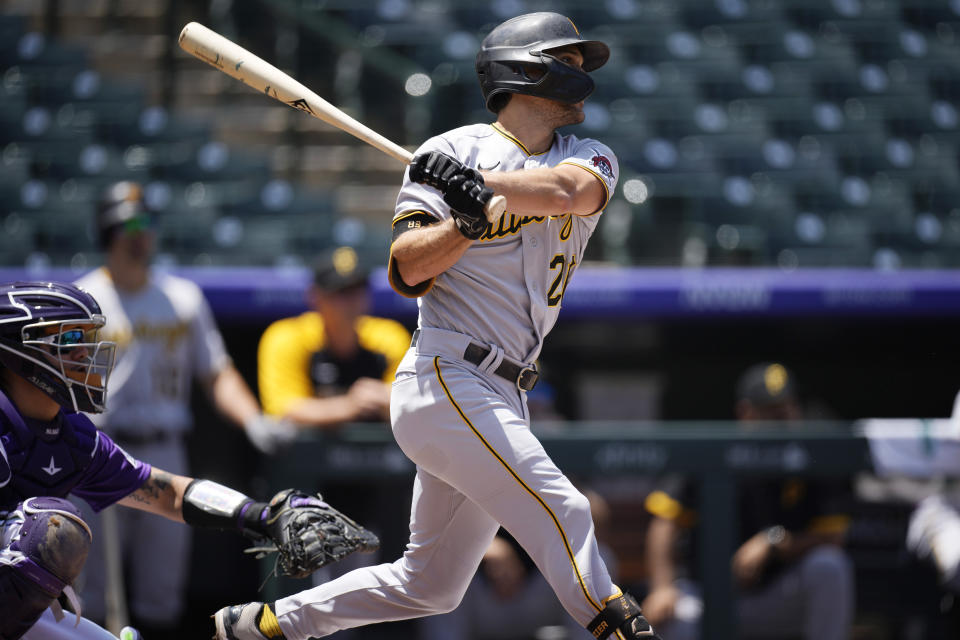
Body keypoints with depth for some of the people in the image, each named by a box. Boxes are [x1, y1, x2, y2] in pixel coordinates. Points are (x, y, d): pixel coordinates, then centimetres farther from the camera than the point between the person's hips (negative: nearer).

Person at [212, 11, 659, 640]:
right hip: (445, 379, -7)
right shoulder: (455, 151, -1)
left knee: (431, 585, 14)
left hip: (499, 398, 7)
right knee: (560, 510, -23)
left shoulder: (589, 158, 12)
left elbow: (569, 190, -14)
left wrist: (480, 184, -24)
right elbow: (407, 270, -10)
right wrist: (467, 221, -27)